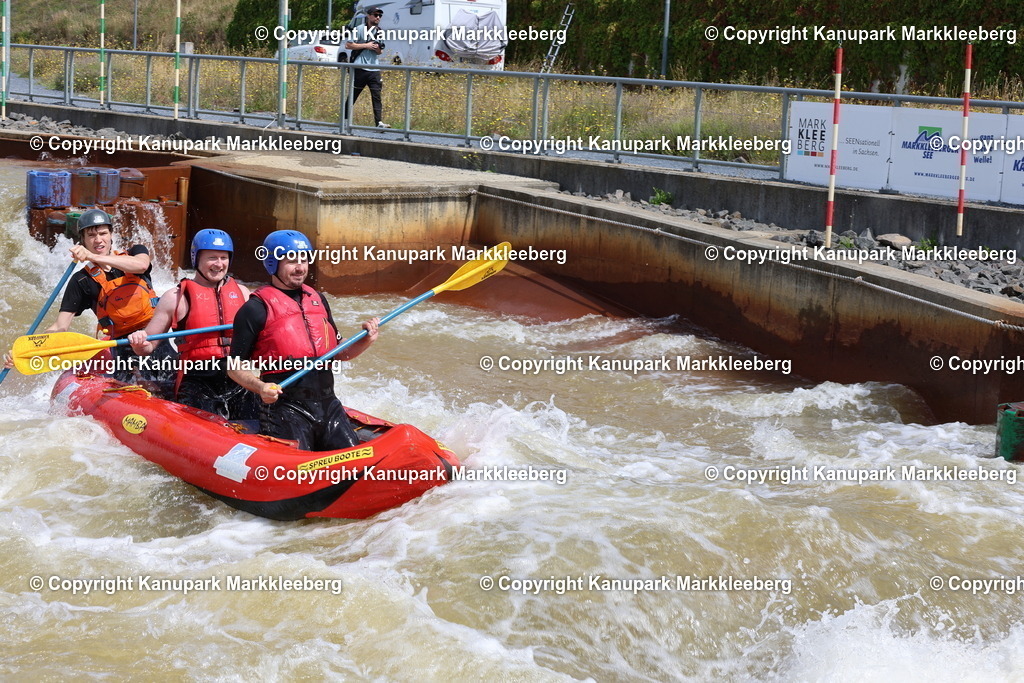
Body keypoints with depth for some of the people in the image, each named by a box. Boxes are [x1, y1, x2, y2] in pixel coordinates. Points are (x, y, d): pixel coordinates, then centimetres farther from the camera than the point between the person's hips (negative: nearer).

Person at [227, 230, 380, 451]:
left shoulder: (317, 300, 16)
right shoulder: (256, 308, -4)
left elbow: (337, 353, 22)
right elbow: (235, 365, -6)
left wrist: (365, 341, 3)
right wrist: (260, 387, -24)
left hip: (328, 405, 6)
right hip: (284, 409, -6)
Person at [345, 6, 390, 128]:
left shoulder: (380, 31, 15)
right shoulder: (360, 29, -2)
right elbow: (348, 45, -7)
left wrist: (377, 48, -2)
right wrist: (366, 45, -11)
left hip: (374, 69, 5)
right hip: (360, 68, -5)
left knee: (377, 96, -6)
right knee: (353, 95, 1)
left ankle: (379, 122, -13)